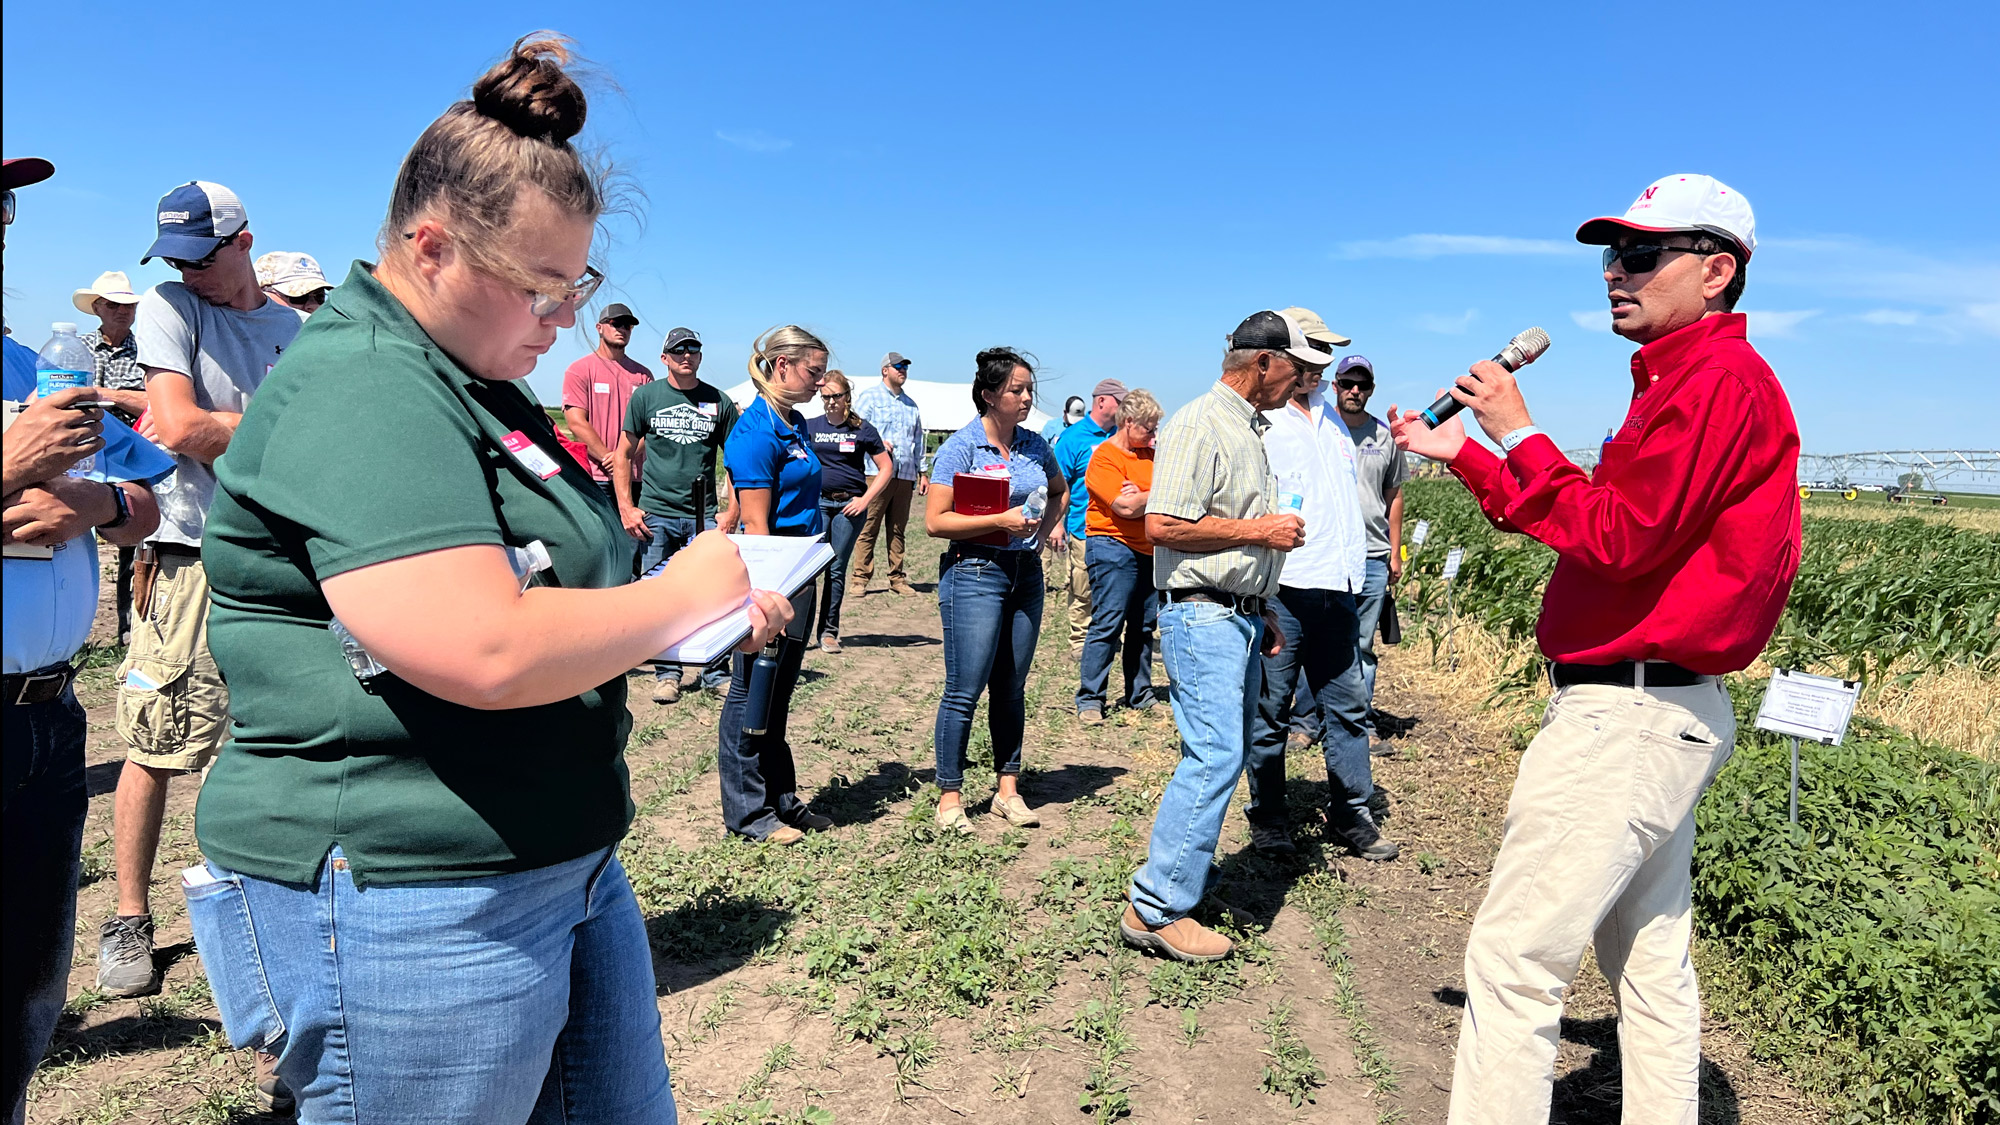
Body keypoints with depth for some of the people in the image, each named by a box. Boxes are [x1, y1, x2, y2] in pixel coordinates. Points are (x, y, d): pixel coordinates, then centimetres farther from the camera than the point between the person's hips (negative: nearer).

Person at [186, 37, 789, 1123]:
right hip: (416, 910, -9)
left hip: (566, 866, 10)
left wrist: (711, 607, 6)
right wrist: (683, 593, -16)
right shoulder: (359, 387, -19)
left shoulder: (477, 384, 14)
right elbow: (485, 650, -31)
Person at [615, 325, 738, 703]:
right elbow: (623, 453, 8)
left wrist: (732, 509, 1)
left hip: (704, 515, 0)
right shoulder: (645, 396, 5)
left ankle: (715, 672, 11)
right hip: (656, 514, 0)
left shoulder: (718, 402, 7)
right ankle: (668, 673, 16)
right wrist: (626, 508, 0)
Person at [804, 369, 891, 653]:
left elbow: (886, 469, 6)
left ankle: (829, 631, 13)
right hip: (817, 503, 1)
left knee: (837, 569, 4)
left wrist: (865, 500, -3)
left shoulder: (862, 429, 3)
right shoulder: (809, 426, 7)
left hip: (849, 505, -1)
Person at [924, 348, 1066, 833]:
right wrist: (1000, 522, -19)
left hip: (1027, 572, 6)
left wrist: (1052, 521, 9)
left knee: (1012, 687, 12)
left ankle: (1008, 789, 22)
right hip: (975, 572, -6)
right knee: (965, 690, -3)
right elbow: (934, 521, -13)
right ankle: (950, 797, 9)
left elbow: (1060, 488, 29)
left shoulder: (1035, 445, 8)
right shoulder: (961, 448, -9)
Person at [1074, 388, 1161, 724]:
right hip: (1114, 547, -7)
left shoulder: (1151, 454, 15)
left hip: (1149, 550, 7)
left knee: (1143, 627, 11)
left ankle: (1139, 696, 20)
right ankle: (1090, 699, -1)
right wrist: (1157, 494, -1)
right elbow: (1126, 508, -18)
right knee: (1107, 624, -8)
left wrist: (1142, 495, -10)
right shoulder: (1104, 457, -9)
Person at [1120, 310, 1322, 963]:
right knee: (1215, 757, -13)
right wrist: (1259, 530, -15)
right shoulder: (1199, 426, -13)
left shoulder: (1251, 430, 19)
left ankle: (1184, 878, 22)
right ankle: (1156, 908, -7)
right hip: (1203, 616, -10)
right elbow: (1163, 526, -22)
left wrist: (1263, 612, 22)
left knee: (1222, 756, 12)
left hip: (1241, 618, 10)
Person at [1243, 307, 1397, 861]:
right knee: (1269, 712, 3)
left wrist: (1354, 567, 20)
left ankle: (1353, 818, 21)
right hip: (1281, 591, -7)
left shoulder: (1330, 415, 18)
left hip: (1335, 589, 7)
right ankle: (1269, 822, 17)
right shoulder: (1259, 422, -6)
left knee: (1347, 709, 10)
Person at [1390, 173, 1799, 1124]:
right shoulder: (1686, 379, 19)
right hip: (1667, 712, 11)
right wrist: (1462, 454, 18)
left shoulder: (1719, 379, -14)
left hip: (1627, 715, -11)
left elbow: (1614, 541, -22)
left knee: (1513, 962, -8)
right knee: (1649, 962, 18)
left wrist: (1520, 433, -14)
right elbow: (1598, 525, 20)